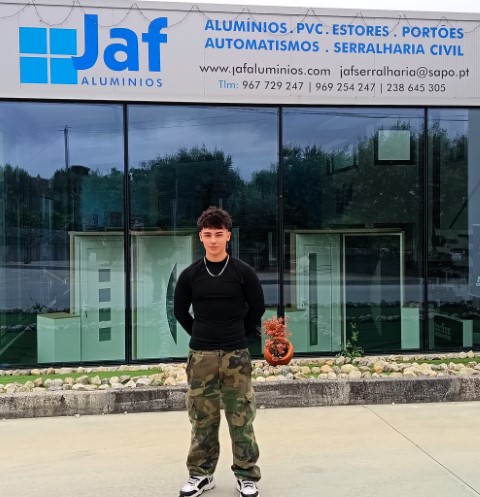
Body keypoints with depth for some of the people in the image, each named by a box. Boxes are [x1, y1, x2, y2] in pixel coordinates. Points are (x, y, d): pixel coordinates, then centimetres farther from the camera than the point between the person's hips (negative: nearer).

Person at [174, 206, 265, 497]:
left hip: (236, 355, -1)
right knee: (202, 418, 10)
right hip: (200, 356, 2)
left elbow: (257, 308, 6)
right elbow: (180, 311, 13)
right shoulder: (190, 275, 1)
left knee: (241, 418, 4)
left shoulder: (243, 272, -3)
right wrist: (201, 335, 11)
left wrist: (240, 335, 9)